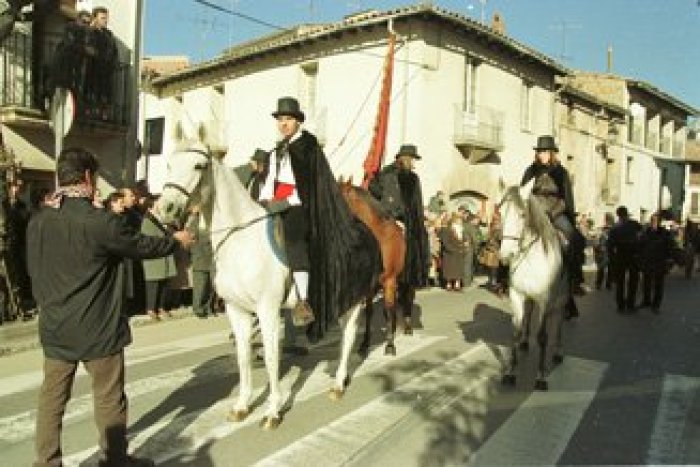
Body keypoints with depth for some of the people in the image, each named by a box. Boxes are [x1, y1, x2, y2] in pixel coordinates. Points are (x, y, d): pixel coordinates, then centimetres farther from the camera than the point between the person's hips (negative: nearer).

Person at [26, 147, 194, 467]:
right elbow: (142, 246, -7)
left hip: (54, 329, 6)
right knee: (109, 399, 10)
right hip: (98, 329, -6)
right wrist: (175, 240, 11)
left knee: (52, 398, 15)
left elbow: (34, 271, 11)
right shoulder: (100, 222, -20)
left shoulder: (36, 221, 1)